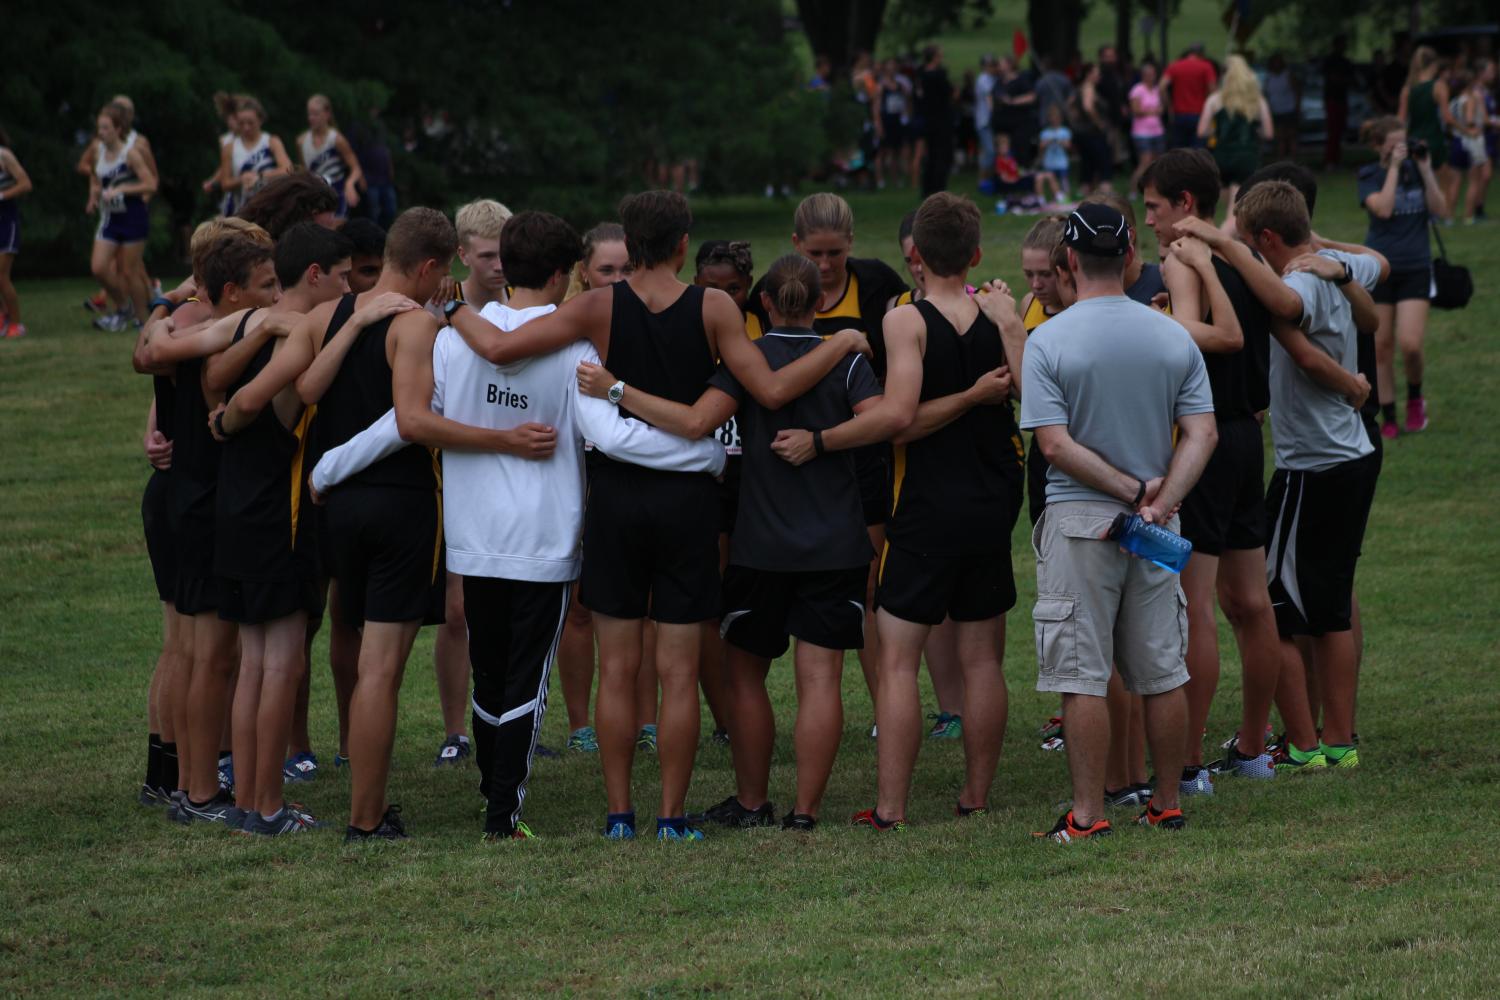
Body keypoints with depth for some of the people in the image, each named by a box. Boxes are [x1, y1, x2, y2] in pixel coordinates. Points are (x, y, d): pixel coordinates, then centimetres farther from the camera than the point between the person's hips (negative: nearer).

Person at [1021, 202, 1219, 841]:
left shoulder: (1048, 341, -9)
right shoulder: (1174, 338, 4)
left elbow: (1056, 446, -15)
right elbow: (1202, 433, -3)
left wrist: (1134, 490, -11)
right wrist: (1160, 500, -11)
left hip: (1079, 521, -4)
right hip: (1157, 527, 4)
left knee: (1081, 678, -1)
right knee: (1162, 673, 11)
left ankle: (1088, 814, -2)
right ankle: (1167, 806, 17)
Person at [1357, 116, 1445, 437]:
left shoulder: (1417, 169, 5)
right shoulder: (1370, 176, -1)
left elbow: (1441, 210, -5)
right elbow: (1383, 208, -19)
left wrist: (1425, 170, -11)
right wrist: (1394, 167, -16)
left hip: (1415, 268, 0)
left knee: (1410, 344, -13)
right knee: (1382, 347, 3)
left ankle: (1415, 397, 16)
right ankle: (1388, 418, 15)